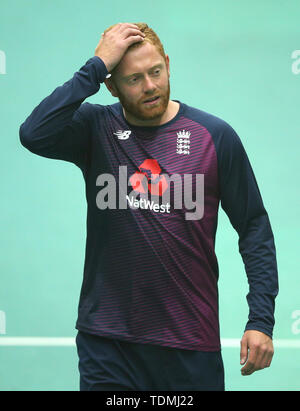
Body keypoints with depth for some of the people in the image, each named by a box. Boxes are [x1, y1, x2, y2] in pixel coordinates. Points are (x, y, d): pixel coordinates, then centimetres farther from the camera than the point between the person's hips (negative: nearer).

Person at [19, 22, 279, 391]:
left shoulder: (215, 136, 0)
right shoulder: (96, 128, -1)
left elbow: (254, 226, 3)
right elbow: (34, 135, -21)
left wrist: (261, 319, -5)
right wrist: (96, 66, -18)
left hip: (192, 341, 1)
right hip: (107, 341, 0)